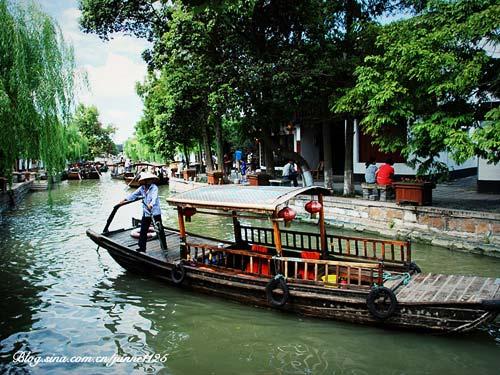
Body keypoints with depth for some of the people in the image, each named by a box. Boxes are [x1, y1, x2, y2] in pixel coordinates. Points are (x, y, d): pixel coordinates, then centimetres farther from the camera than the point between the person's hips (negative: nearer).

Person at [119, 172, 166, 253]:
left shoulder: (154, 187, -12)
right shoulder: (142, 188, 7)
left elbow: (154, 197, -28)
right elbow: (134, 194, 14)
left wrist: (151, 204, -46)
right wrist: (125, 200, 4)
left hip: (155, 212, -6)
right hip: (146, 213, 6)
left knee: (160, 229, 3)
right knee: (143, 231, 9)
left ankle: (164, 246, 15)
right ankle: (142, 248, 18)